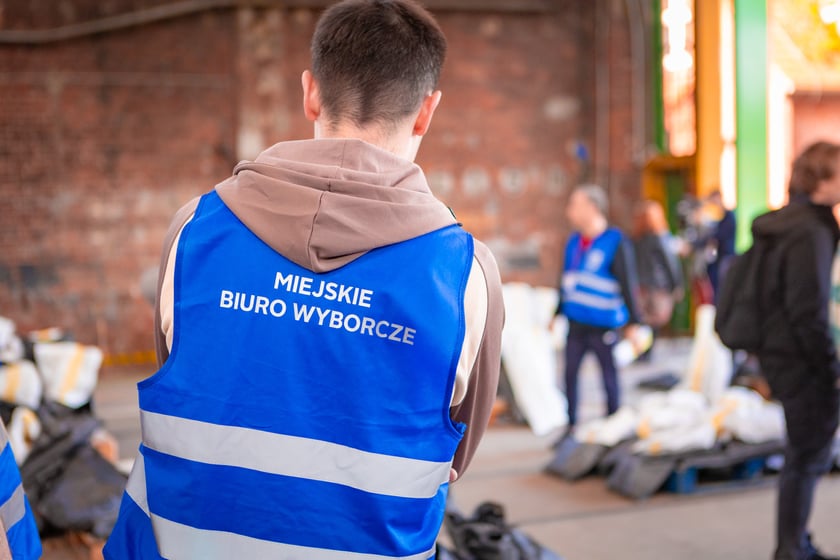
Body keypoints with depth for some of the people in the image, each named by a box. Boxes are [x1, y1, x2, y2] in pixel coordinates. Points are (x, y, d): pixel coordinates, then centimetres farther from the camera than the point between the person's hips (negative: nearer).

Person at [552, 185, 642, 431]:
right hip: (576, 323, 6)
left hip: (603, 325, -6)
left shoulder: (616, 242, -9)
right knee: (570, 374, 8)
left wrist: (633, 323, -14)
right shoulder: (574, 242, 10)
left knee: (609, 378, 5)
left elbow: (628, 285, -11)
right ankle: (571, 427, 20)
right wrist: (557, 313, 22)